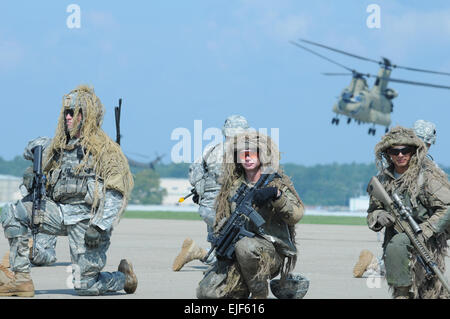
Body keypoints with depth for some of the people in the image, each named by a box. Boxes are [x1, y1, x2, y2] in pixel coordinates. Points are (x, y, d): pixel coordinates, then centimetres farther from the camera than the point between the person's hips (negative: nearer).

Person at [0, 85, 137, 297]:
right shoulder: (60, 146, 15)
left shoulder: (105, 148, -6)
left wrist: (99, 226, -21)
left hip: (86, 219, -6)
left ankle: (124, 278, 23)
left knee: (85, 286, -9)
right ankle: (21, 279, -10)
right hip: (59, 211, 6)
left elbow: (116, 194, -12)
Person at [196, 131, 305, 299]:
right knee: (206, 292, -18)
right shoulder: (232, 186, 14)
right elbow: (222, 218, 15)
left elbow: (296, 214, -13)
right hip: (236, 255, 4)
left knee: (245, 245, -38)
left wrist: (276, 195, -30)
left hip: (273, 252, -3)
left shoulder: (277, 182, 3)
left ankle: (259, 294, -16)